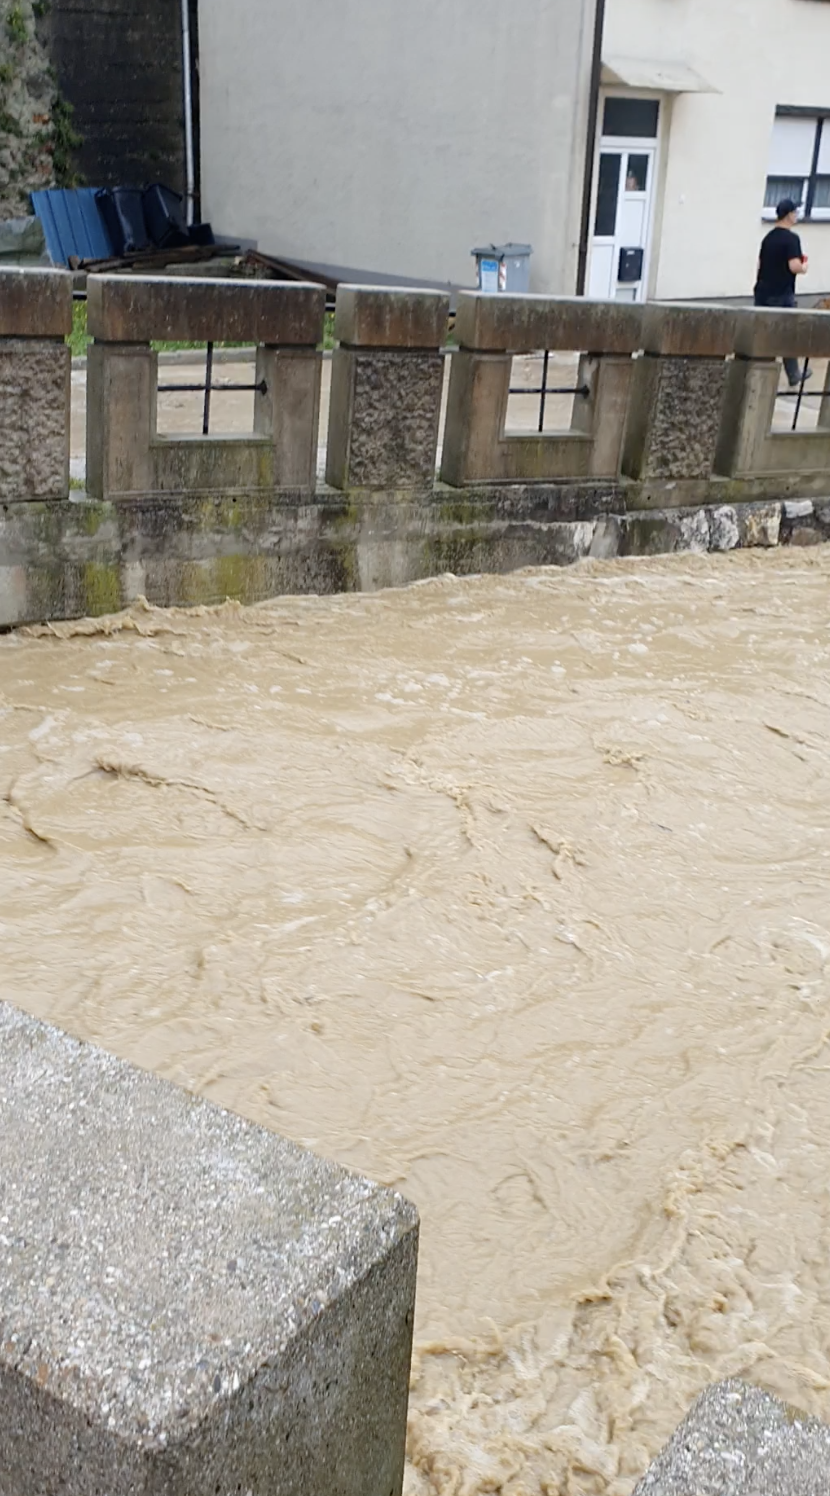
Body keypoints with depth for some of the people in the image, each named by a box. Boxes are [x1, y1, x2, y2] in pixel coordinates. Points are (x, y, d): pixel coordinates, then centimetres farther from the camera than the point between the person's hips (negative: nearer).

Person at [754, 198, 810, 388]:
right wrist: (804, 267, -3)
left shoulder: (769, 237, 12)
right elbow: (794, 266, -23)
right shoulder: (791, 238, -14)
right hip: (782, 295, -7)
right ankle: (794, 377, 18)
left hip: (763, 292, 7)